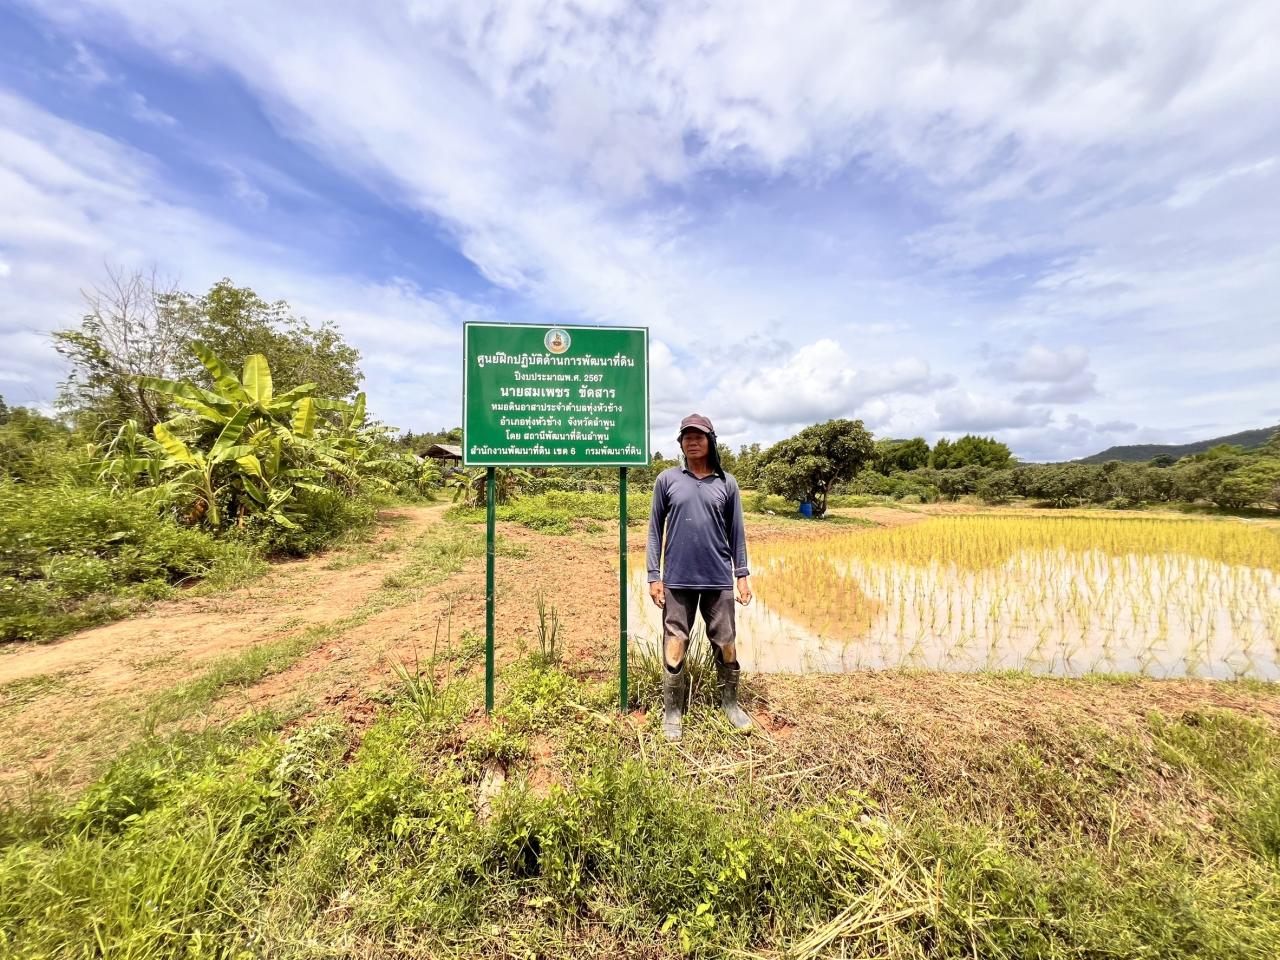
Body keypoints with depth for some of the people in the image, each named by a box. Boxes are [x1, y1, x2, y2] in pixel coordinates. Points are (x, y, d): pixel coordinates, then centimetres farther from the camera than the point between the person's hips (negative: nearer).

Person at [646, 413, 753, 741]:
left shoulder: (727, 483, 5)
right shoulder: (667, 479, 2)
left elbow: (737, 532, 9)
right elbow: (655, 529, 3)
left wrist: (742, 575, 5)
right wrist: (654, 576, -1)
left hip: (719, 581, 2)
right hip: (677, 581, -1)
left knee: (726, 645, 11)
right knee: (674, 647, 5)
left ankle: (730, 704, 33)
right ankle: (672, 712, 23)